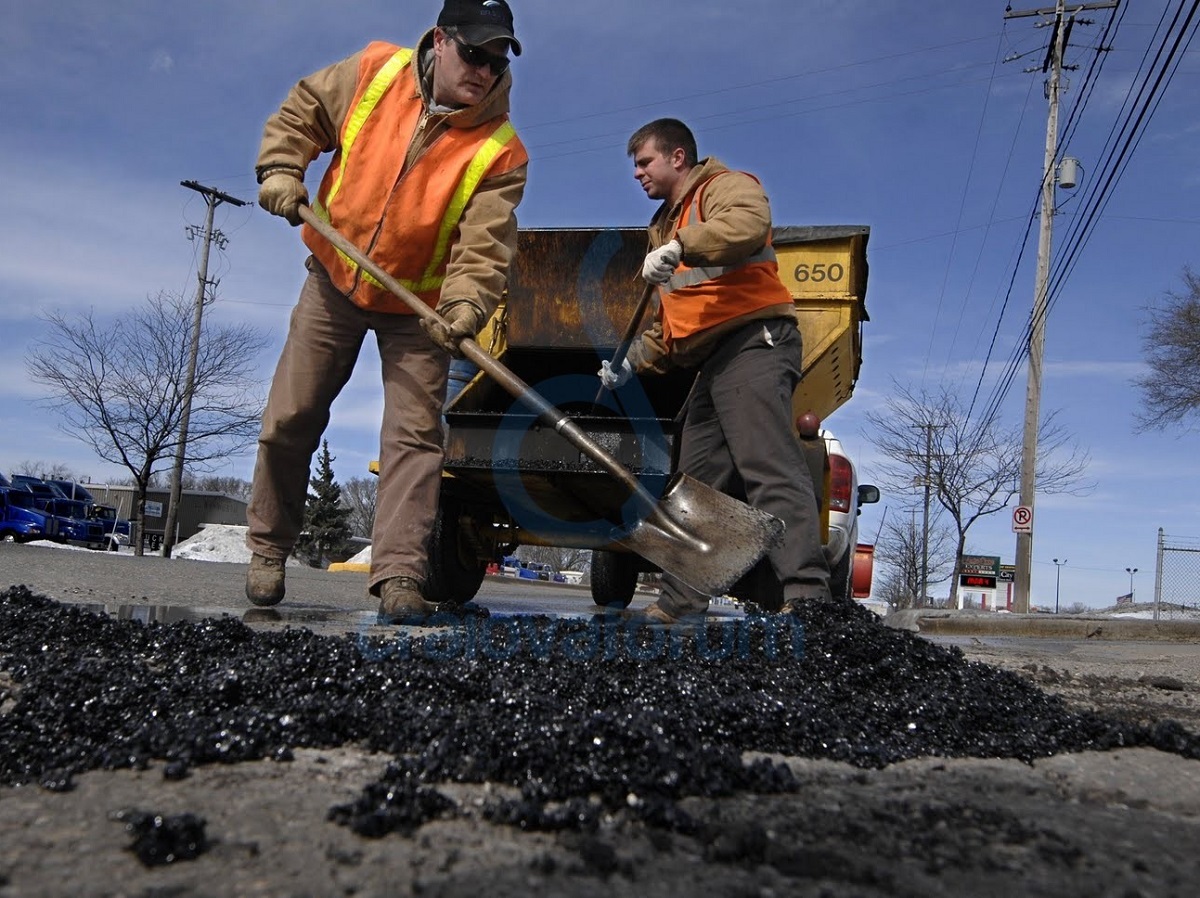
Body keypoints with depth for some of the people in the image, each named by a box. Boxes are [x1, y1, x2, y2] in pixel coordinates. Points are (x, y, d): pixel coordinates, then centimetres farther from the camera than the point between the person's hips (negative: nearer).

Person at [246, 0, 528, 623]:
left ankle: (398, 576, -9)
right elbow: (302, 112, 7)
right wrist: (281, 169, -9)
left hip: (418, 306, -1)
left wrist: (465, 303, -41)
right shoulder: (373, 73, -8)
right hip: (334, 281, 2)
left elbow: (485, 244, -24)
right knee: (288, 420, 4)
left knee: (414, 433, -11)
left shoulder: (501, 151, -15)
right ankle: (267, 549, 23)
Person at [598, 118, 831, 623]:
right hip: (711, 362, 10)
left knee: (768, 466, -22)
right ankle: (680, 601, 10)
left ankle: (807, 594, -28)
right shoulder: (667, 224, 31)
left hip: (753, 341, -10)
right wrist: (632, 363, 22)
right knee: (696, 483, 6)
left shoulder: (725, 186, 4)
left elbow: (749, 224, -23)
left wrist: (679, 247, -32)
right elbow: (669, 321, 33)